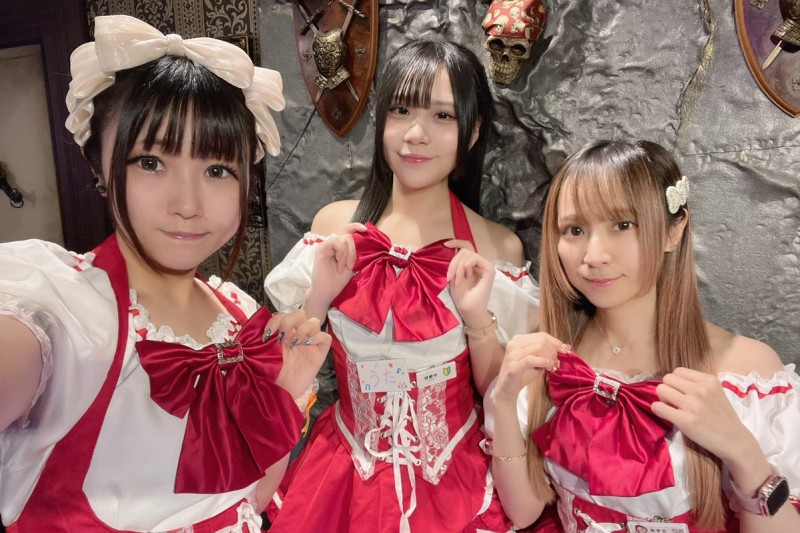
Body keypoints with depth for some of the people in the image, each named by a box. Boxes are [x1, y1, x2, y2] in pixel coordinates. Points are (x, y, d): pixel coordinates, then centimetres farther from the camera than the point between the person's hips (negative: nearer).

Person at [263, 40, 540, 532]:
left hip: (452, 479, -1)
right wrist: (317, 297, -18)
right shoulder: (335, 225, -8)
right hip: (344, 472, 2)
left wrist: (479, 318, -21)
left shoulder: (497, 247, -12)